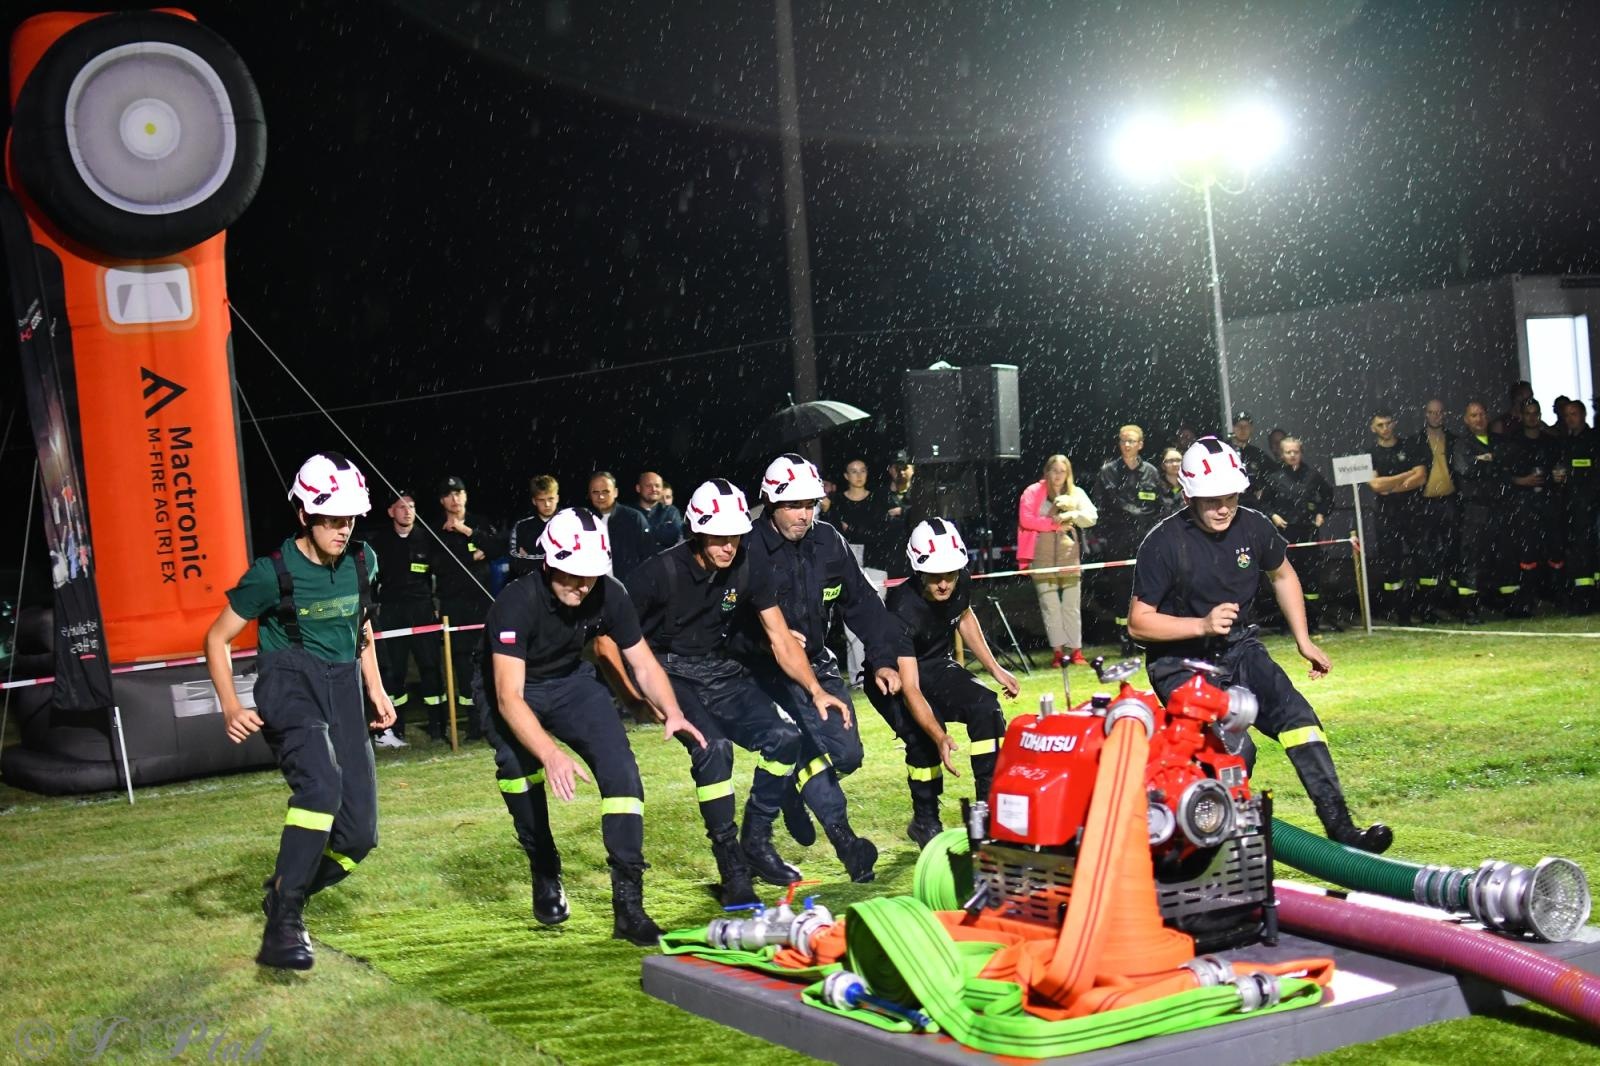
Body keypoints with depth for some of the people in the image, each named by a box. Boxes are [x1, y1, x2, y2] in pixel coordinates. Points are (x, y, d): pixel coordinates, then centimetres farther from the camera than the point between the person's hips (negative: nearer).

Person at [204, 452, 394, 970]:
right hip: (289, 683, -6)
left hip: (342, 690, 6)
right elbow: (218, 637, -1)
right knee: (321, 783, -35)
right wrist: (230, 706, -14)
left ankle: (284, 895, 27)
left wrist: (375, 689, 18)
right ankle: (282, 929, -30)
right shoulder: (273, 574, -10)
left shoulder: (362, 562, 5)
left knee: (358, 835, -2)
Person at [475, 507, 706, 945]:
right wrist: (551, 754, -53)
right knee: (517, 764, -30)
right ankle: (545, 874, -5)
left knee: (620, 767, -17)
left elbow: (643, 663, -10)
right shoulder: (517, 602, -33)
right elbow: (509, 697, -39)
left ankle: (628, 903, -14)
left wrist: (672, 713, -30)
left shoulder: (608, 595, -21)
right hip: (509, 688, -3)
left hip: (570, 680, 3)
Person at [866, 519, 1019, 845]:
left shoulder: (961, 583, -15)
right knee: (922, 736, -29)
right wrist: (940, 738, -47)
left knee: (986, 707, -19)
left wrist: (994, 668, 8)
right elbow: (910, 689, -37)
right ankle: (925, 822, -8)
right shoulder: (904, 610, -34)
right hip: (895, 677, -6)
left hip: (937, 666, 6)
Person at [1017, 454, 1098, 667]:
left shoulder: (1076, 493, 11)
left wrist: (1072, 515, -15)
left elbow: (1092, 517, 2)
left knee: (1072, 605, 2)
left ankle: (1075, 650, 5)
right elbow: (1026, 519, -9)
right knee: (1050, 605, -1)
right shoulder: (1033, 492, 2)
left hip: (1069, 556, 2)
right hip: (1042, 558, -2)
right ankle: (1058, 650, 1)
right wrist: (1054, 523, -8)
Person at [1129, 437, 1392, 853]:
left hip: (1238, 649, 5)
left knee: (1298, 716, -15)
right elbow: (1139, 621, -14)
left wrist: (1304, 642, 18)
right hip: (1180, 665, -5)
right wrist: (1202, 624, -25)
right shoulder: (1163, 543, -16)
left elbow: (1282, 575, 19)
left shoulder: (1253, 527, -2)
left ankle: (1341, 828, -12)